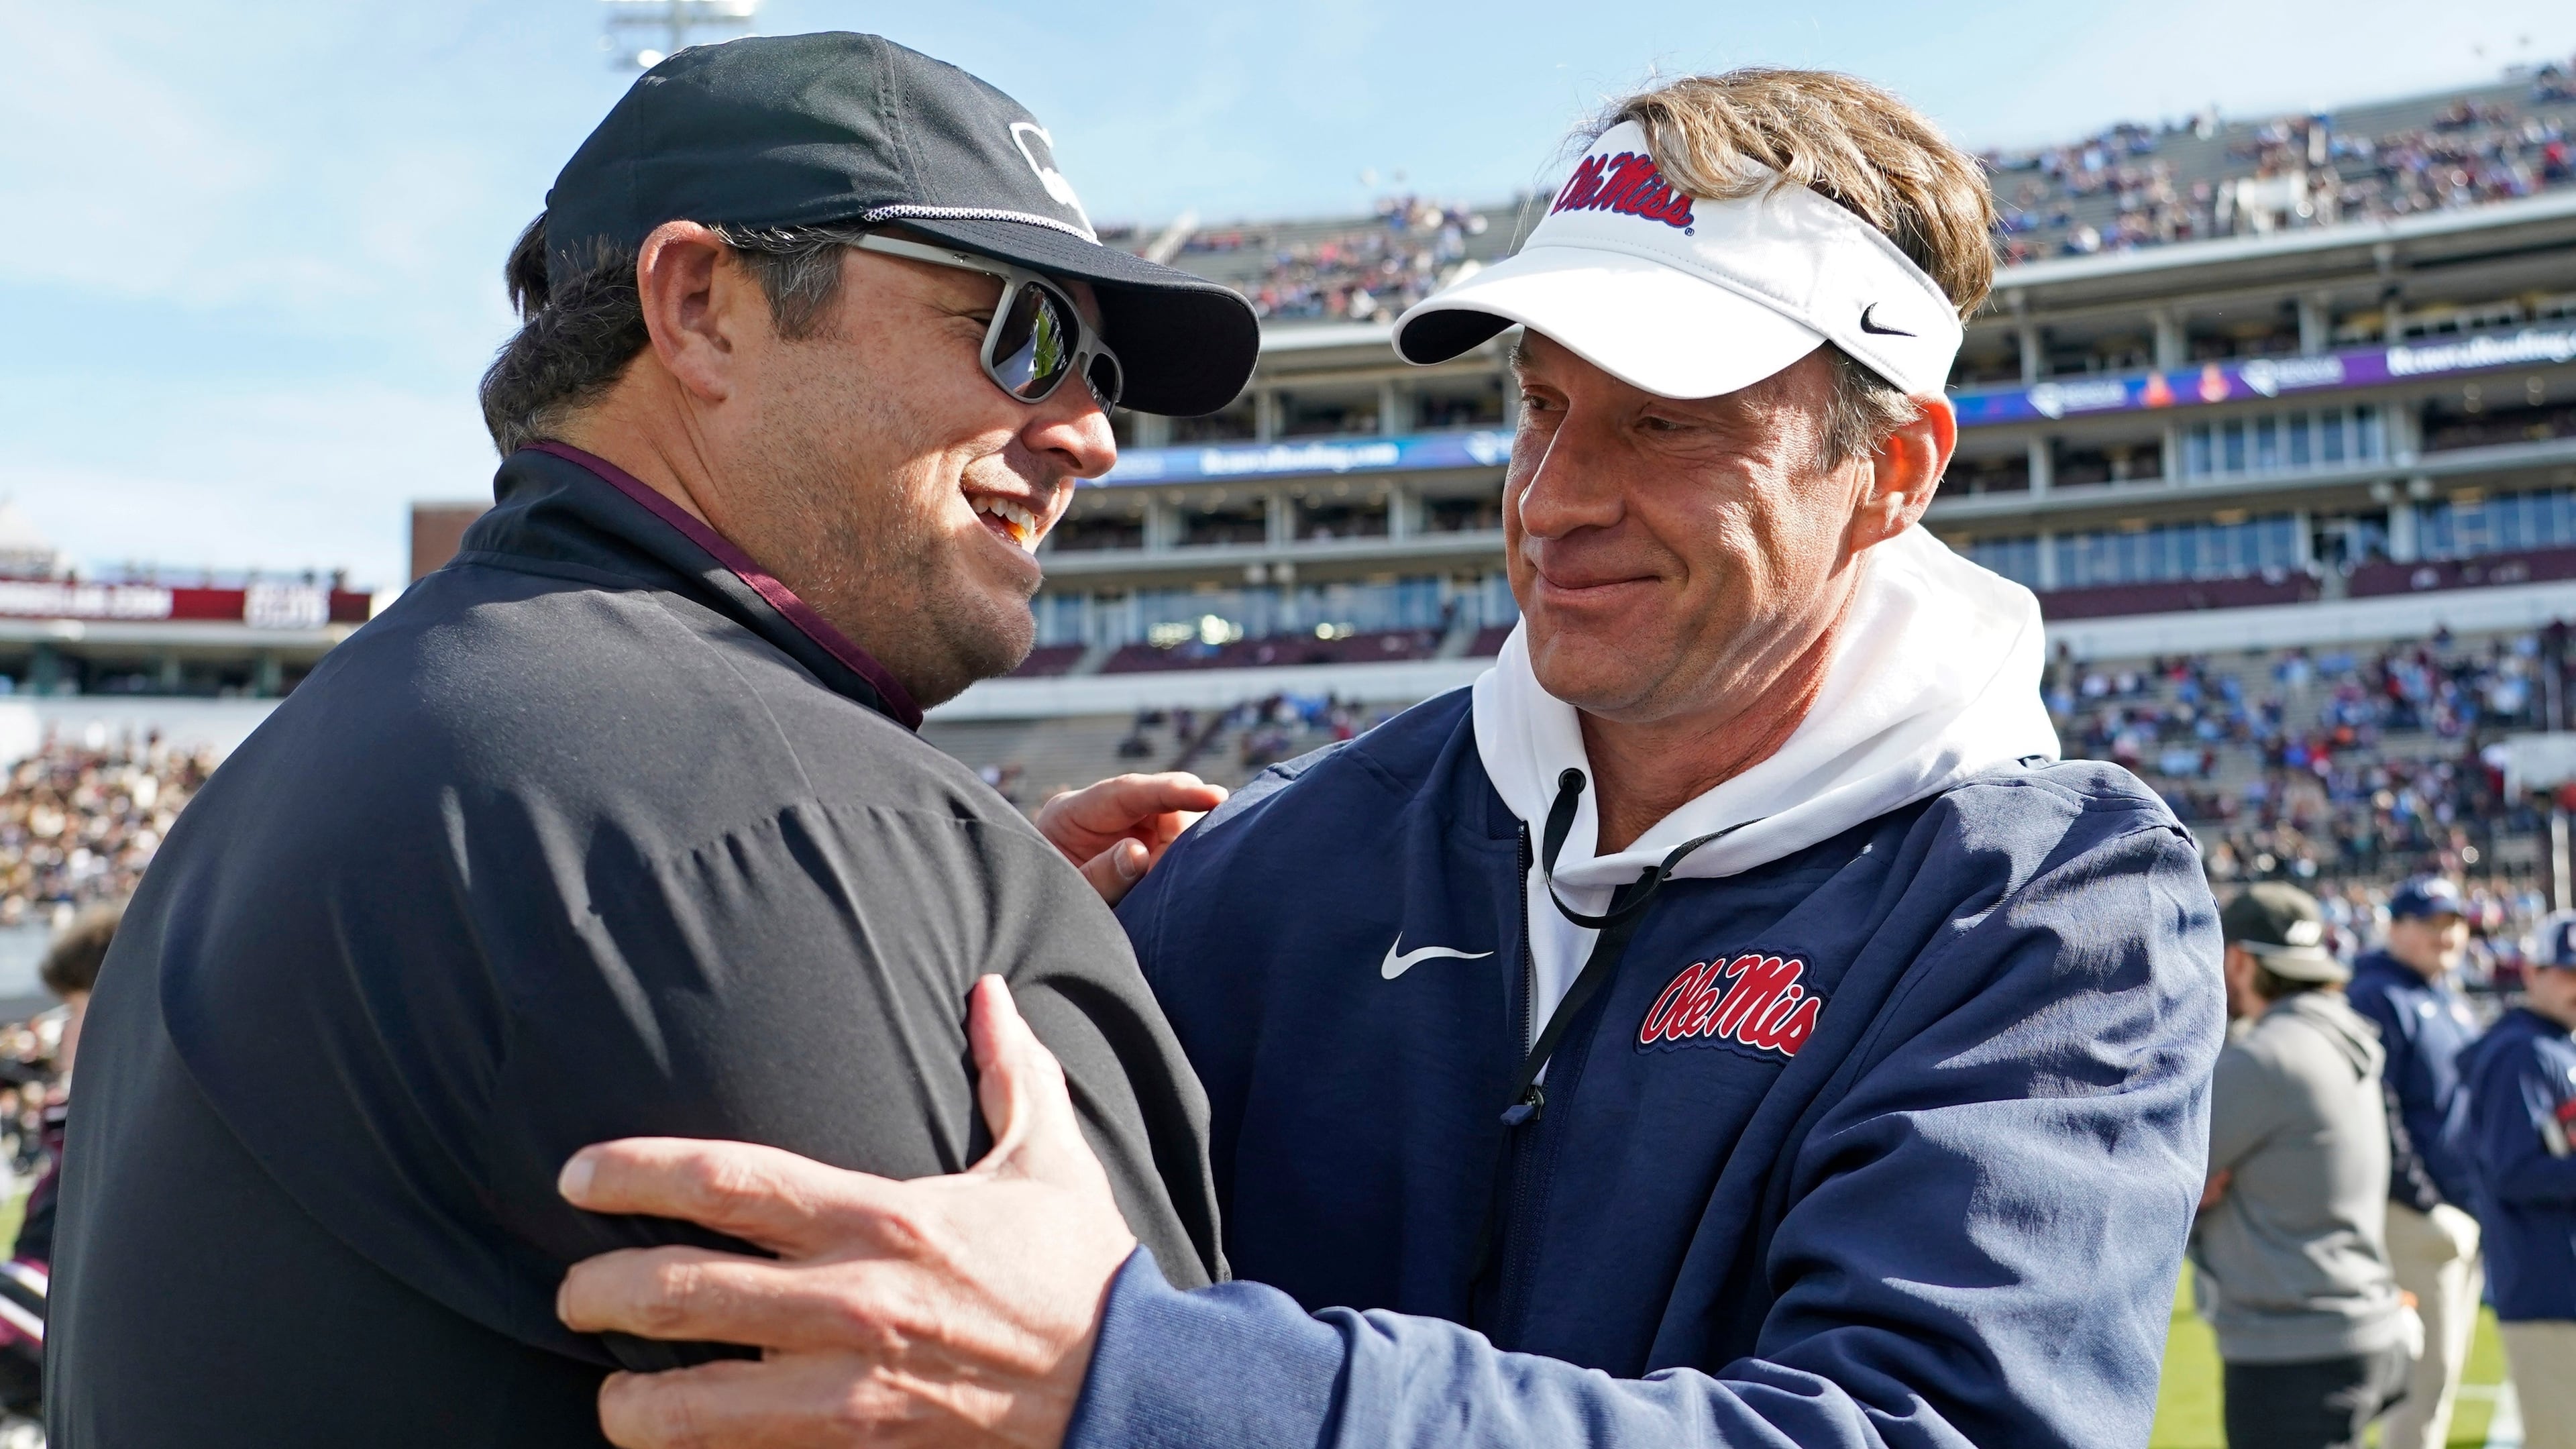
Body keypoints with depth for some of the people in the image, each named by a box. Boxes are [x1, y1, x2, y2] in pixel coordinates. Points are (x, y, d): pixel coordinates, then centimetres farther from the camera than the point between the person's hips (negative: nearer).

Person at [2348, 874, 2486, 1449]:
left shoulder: (2452, 1001, 17)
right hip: (2418, 1219, -9)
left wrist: (2479, 1206, 14)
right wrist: (2426, 1205, -20)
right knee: (2427, 1369, -8)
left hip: (2464, 1213, 9)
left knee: (2446, 1366, 14)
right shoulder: (2378, 997, -12)